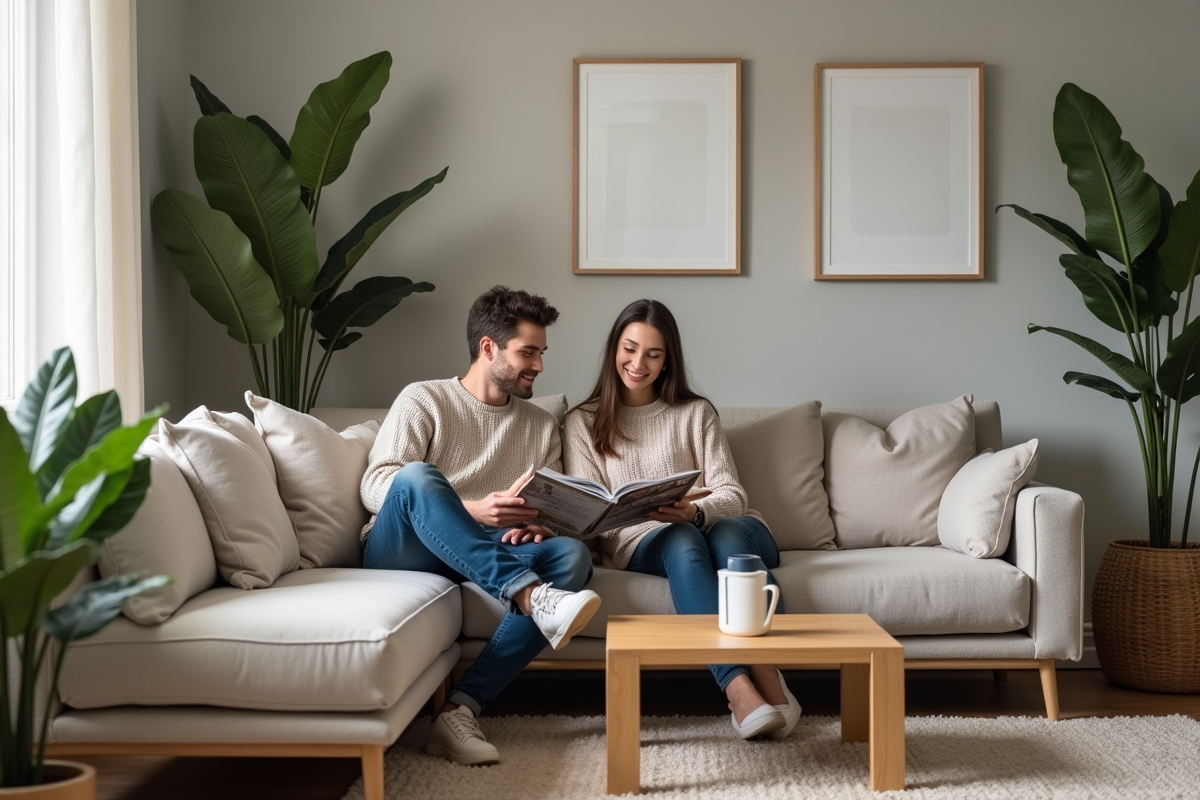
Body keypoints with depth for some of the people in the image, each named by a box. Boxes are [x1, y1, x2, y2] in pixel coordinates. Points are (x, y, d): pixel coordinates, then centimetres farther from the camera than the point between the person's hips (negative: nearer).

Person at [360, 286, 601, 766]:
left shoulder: (542, 426, 19)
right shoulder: (424, 400, 5)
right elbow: (374, 487, -7)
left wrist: (539, 524, -10)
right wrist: (471, 511, -21)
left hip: (486, 561, 4)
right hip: (401, 554, -3)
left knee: (571, 555, -26)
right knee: (416, 476, -34)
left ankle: (461, 708, -34)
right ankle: (531, 596, -46)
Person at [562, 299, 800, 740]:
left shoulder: (695, 412, 16)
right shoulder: (583, 422, 15)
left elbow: (731, 493, 4)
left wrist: (696, 512, -19)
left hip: (717, 528, 1)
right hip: (641, 544, -1)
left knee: (728, 534, -35)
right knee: (681, 540, -36)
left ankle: (769, 679, -42)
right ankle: (739, 689, -52)